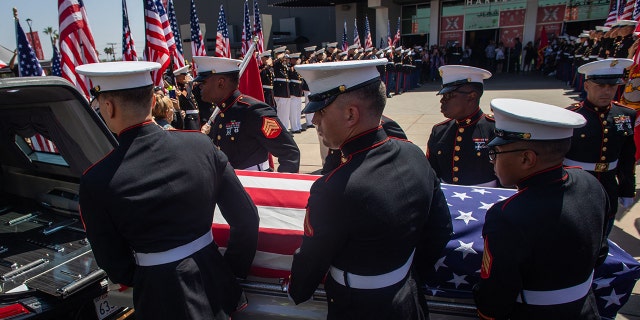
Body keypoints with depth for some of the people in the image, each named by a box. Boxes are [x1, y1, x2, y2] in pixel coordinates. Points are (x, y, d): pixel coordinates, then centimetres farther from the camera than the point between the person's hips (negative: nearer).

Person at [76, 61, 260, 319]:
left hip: (160, 296, -3)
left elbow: (112, 261, -7)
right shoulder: (201, 144, -13)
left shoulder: (96, 181, -17)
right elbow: (246, 218, -8)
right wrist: (233, 270, 6)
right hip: (213, 278, 3)